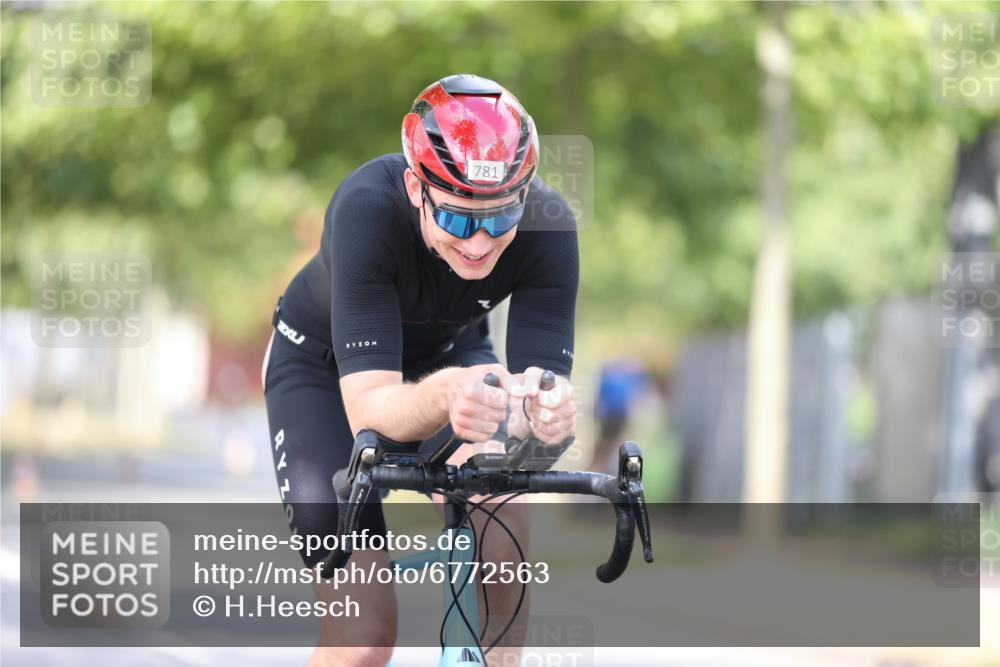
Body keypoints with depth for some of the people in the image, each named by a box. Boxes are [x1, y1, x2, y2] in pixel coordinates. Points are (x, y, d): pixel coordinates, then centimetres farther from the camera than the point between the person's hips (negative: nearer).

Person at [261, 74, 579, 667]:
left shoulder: (548, 225, -31)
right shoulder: (367, 209, -39)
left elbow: (548, 387, -33)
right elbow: (368, 410, -44)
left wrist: (542, 411, -57)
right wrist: (445, 395, -66)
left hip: (452, 352, 3)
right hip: (325, 367, -3)